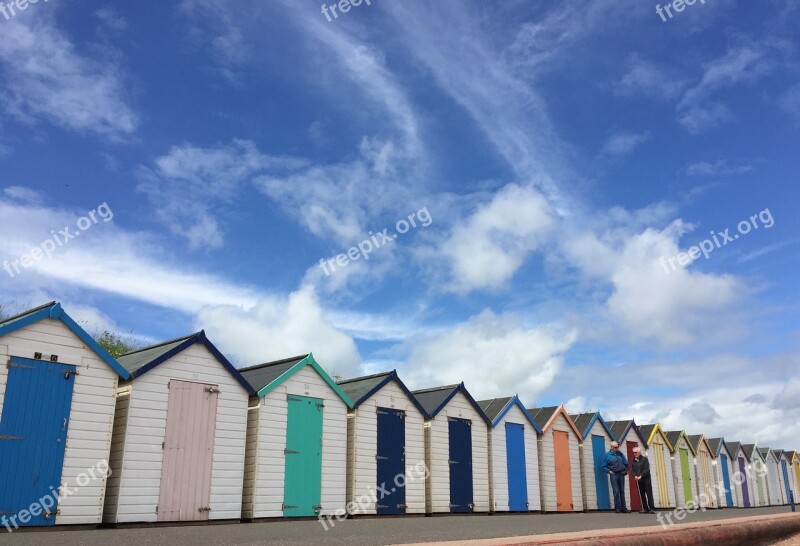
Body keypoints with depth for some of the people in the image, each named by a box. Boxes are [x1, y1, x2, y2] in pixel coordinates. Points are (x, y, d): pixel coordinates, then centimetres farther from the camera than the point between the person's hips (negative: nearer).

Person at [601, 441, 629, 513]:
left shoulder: (620, 454, 11)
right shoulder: (607, 455, 0)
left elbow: (626, 463, 18)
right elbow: (603, 466, 2)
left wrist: (625, 470, 5)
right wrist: (609, 471, -10)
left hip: (621, 474, 4)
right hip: (614, 475, -4)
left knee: (622, 491, 7)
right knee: (616, 492, -8)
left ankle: (623, 508, 11)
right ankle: (617, 508, -3)